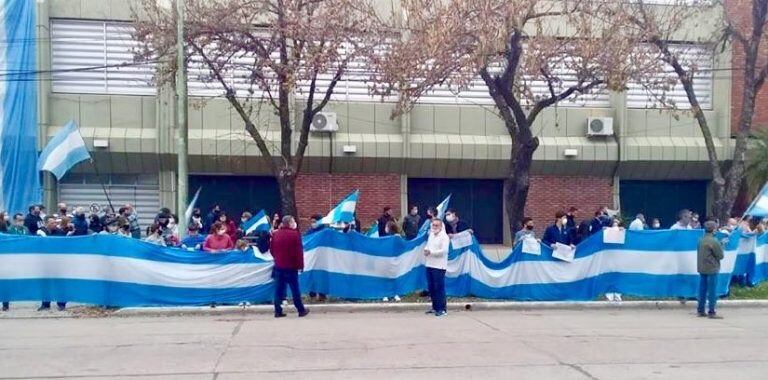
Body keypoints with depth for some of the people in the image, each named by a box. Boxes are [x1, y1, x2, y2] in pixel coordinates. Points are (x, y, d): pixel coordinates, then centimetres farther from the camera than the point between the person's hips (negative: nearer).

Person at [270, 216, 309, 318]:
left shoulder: (275, 234, 6)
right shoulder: (294, 234, -12)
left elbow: (272, 250, 13)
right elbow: (299, 251, -12)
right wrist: (300, 264, -4)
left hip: (278, 266, 5)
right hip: (291, 267, -5)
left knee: (279, 289, 6)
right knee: (295, 289, 4)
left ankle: (278, 311, 3)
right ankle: (301, 310, 11)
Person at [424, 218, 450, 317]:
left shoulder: (444, 236, -8)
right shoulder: (431, 235, 16)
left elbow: (444, 251, -18)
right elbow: (427, 245, 22)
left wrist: (431, 252, -16)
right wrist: (426, 250, -2)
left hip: (439, 266, -8)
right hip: (429, 265, 8)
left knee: (439, 288, -6)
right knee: (431, 287, 11)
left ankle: (442, 309, -1)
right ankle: (435, 307, 21)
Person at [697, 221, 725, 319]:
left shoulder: (701, 240, 6)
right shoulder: (714, 241, -16)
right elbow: (721, 256, -11)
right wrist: (720, 247, 8)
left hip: (701, 269, 7)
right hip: (712, 269, -7)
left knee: (702, 290, 12)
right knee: (712, 291, -2)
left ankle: (701, 310, 16)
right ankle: (711, 312, -1)